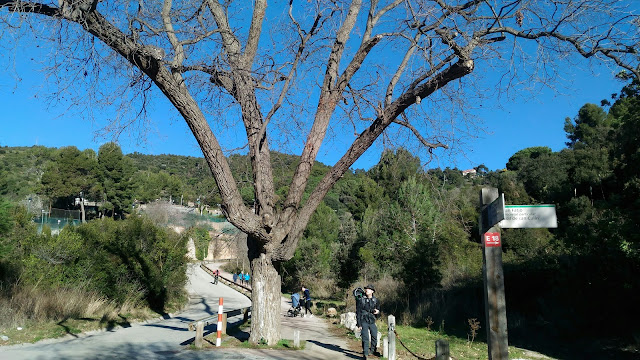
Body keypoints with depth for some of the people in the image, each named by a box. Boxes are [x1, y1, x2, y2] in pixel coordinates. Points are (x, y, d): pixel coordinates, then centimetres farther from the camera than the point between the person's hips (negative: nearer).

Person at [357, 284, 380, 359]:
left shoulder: (376, 300, 4)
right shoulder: (361, 300, -6)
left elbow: (378, 312, 15)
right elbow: (358, 312, -4)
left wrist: (377, 312, -11)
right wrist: (359, 324, -8)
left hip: (372, 322, 4)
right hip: (364, 322, -4)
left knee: (375, 337, 12)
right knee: (365, 338, -9)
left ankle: (373, 350, 34)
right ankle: (365, 353, 0)